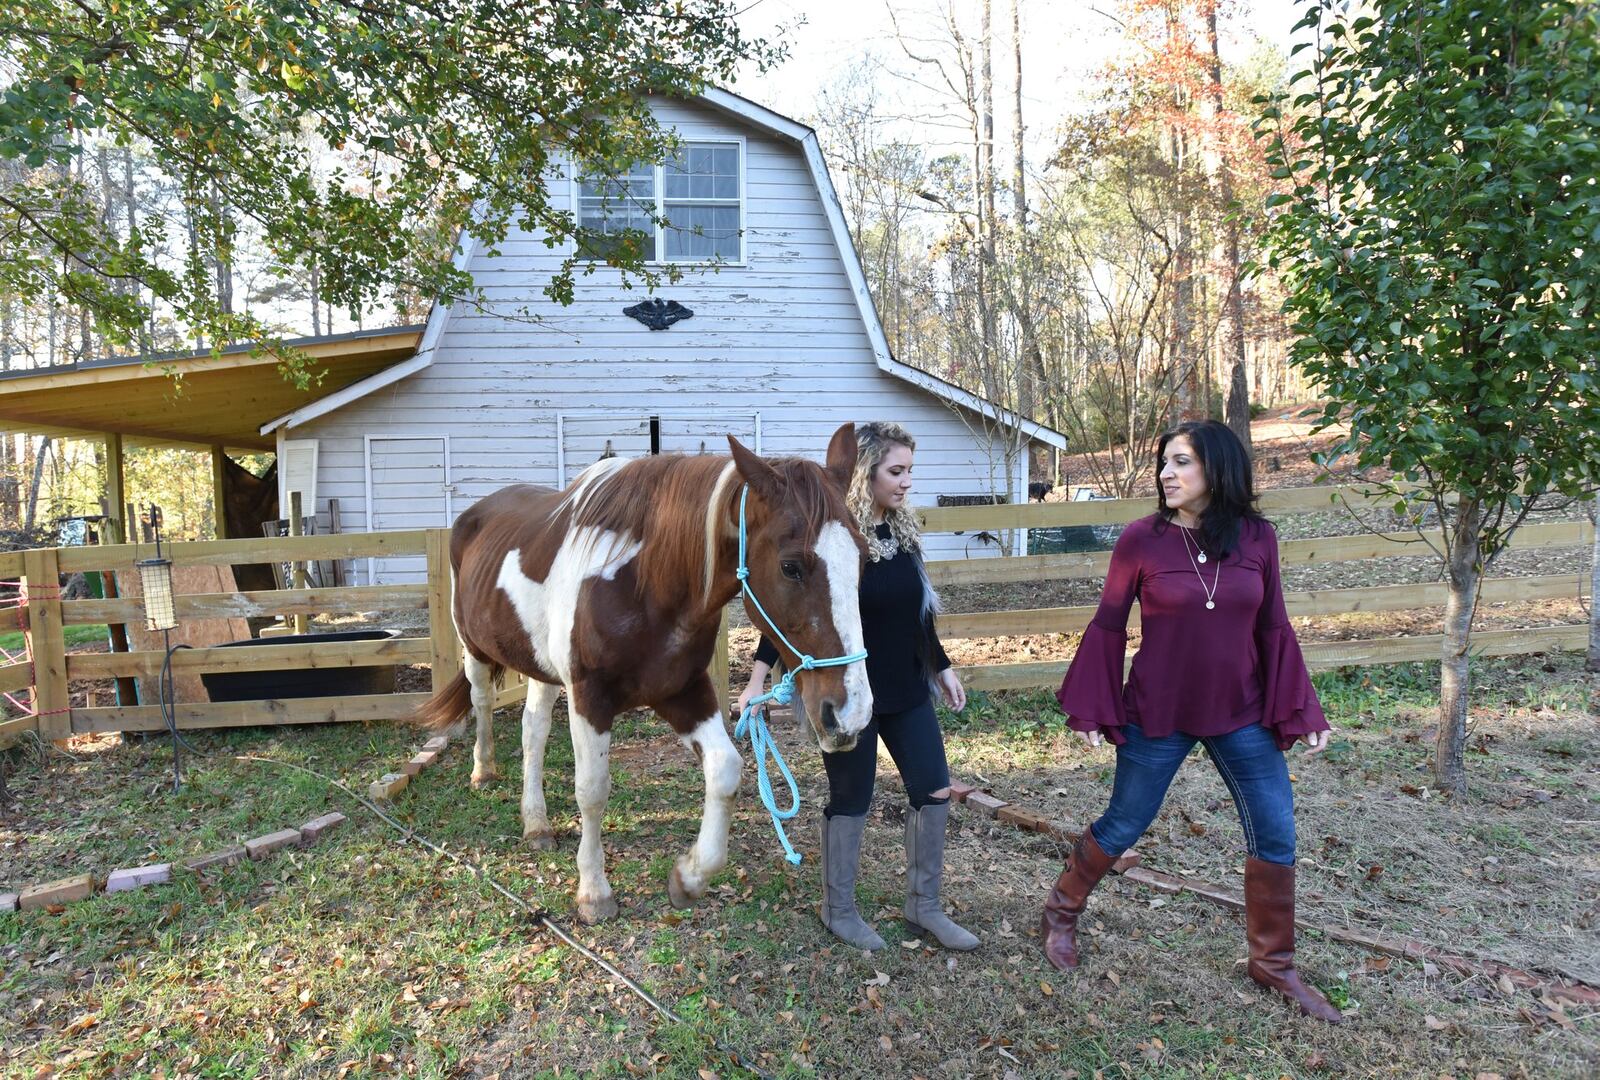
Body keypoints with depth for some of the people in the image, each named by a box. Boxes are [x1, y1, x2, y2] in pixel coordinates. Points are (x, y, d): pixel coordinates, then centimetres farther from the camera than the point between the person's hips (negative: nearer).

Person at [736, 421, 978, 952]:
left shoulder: (903, 530, 5)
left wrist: (942, 667, 17)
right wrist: (758, 680, -22)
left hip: (906, 690, 7)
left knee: (934, 791, 9)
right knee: (851, 800, 7)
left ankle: (924, 907, 26)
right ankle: (838, 910, 28)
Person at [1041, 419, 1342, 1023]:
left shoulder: (1257, 538, -3)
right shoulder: (1141, 539, -11)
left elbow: (1273, 630, 4)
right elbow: (1108, 628, -4)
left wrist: (1300, 711, 1)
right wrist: (1092, 710, -5)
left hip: (1241, 716, 3)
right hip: (1158, 717, -3)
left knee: (1276, 837, 6)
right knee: (1122, 827, 9)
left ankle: (1273, 965, 27)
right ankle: (1061, 914, 34)